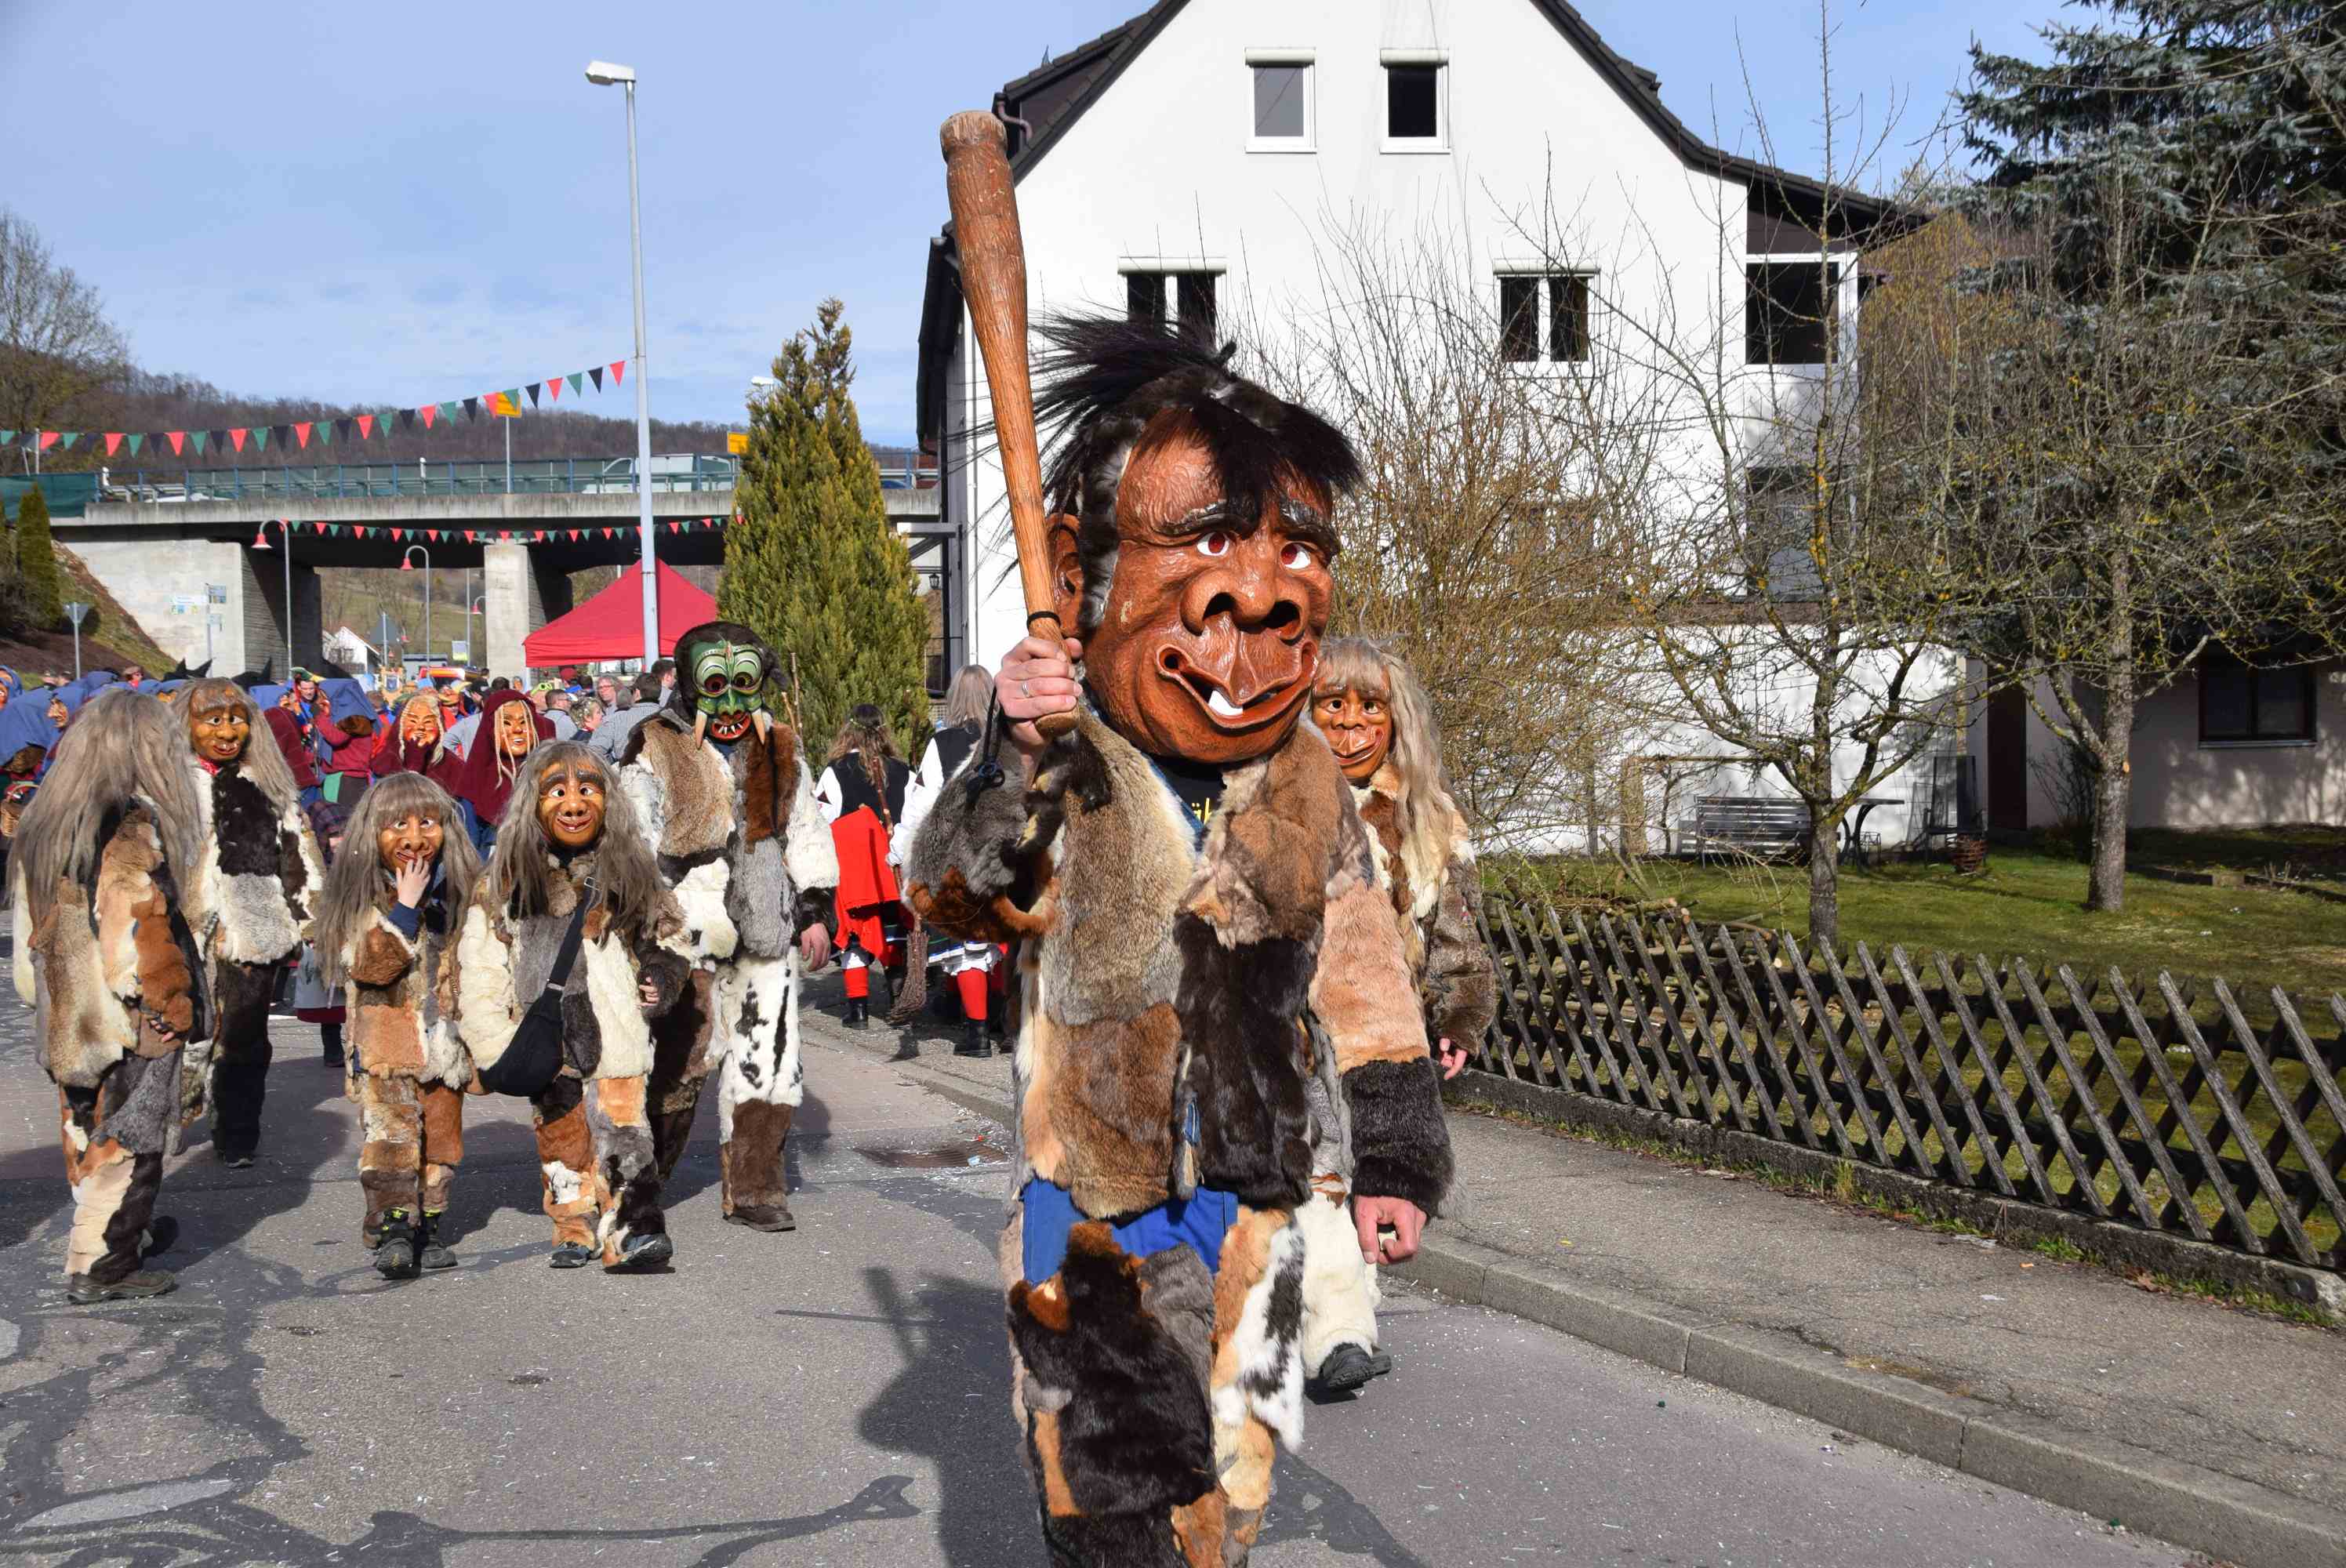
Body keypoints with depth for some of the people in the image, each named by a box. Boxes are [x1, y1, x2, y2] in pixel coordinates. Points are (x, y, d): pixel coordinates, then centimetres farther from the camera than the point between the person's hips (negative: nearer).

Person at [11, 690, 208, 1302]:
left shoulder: (46, 821, 7)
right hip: (131, 1022, -8)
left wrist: (43, 1001, 19)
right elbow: (144, 937, -21)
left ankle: (128, 1232, 35)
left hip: (65, 1016, 8)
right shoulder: (135, 829, -18)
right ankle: (101, 1268, 8)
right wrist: (177, 1014, -14)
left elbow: (32, 930, 12)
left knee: (90, 1132, 19)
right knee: (124, 1140, 3)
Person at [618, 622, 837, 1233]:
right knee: (686, 1054, -7)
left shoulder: (779, 747, 13)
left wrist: (815, 910, 14)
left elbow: (806, 833, 19)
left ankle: (753, 1190, 13)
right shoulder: (656, 747, -1)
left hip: (764, 929, 5)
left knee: (766, 1057, 4)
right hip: (686, 928, -4)